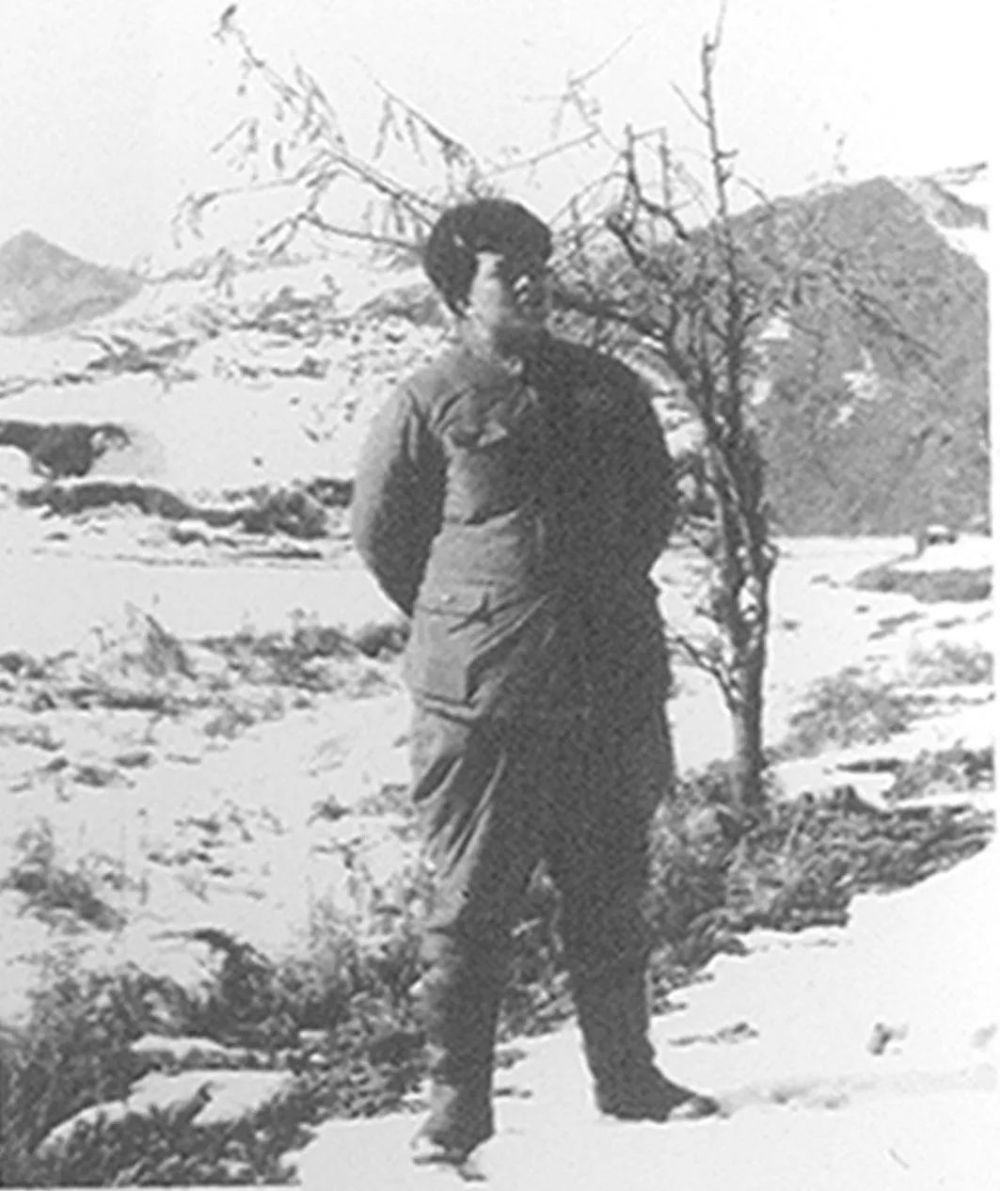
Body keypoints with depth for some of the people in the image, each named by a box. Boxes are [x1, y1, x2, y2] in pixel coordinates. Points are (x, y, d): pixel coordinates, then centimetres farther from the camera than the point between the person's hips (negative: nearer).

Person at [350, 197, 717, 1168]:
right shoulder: (428, 405, -3)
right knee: (471, 906, 0)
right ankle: (455, 1102, 10)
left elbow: (655, 508, 22)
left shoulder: (607, 390, 10)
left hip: (612, 687, 4)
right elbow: (378, 533, 6)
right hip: (479, 696, -4)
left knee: (610, 895, 13)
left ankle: (628, 1079, 26)